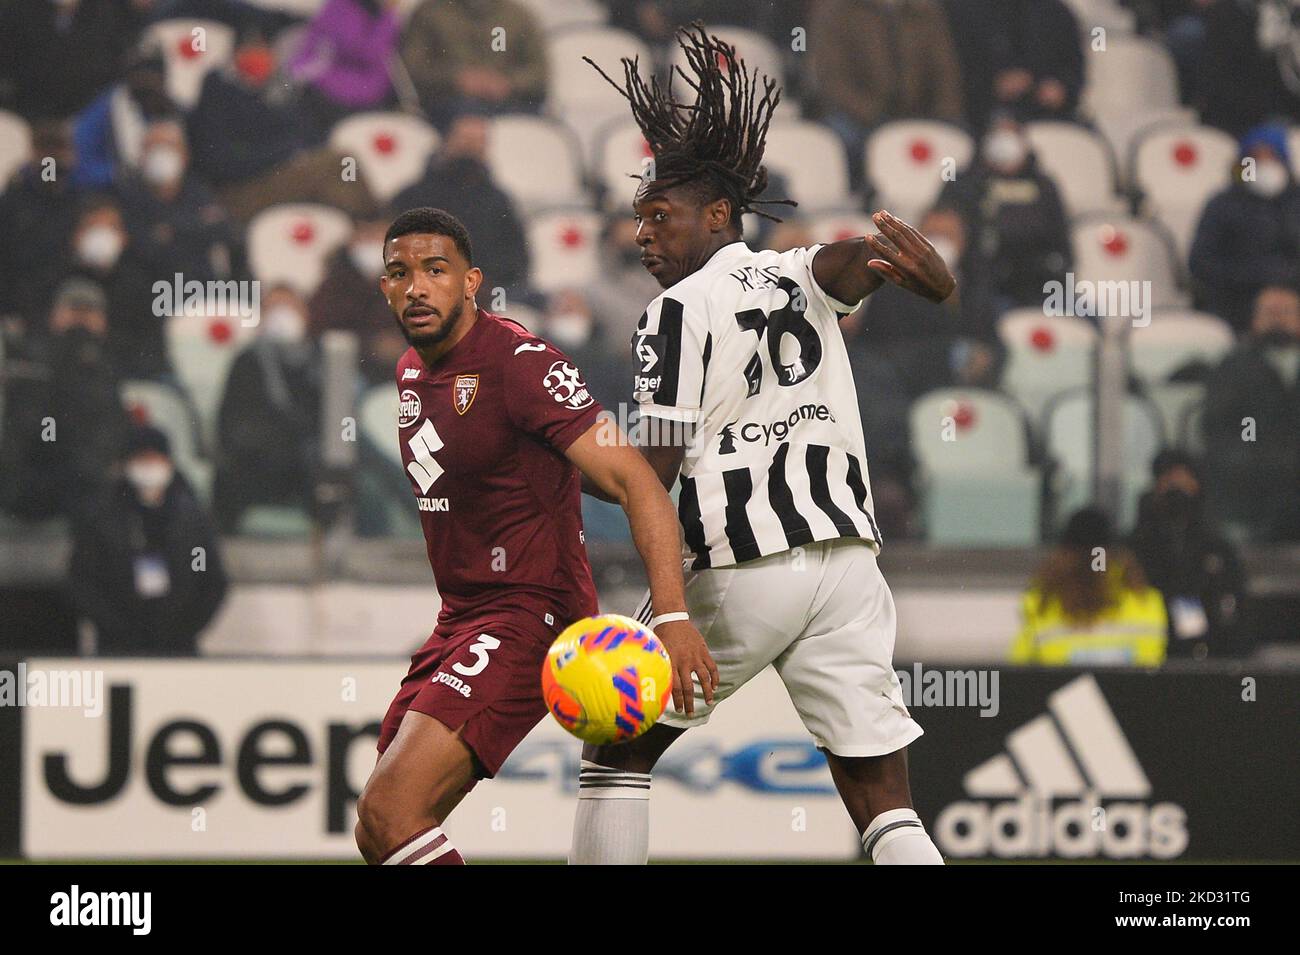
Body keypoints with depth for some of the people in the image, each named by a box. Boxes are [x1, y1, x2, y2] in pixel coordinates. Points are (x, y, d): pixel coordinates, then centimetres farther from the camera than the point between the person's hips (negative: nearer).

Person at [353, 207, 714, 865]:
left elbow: (636, 483, -22)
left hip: (527, 616, -9)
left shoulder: (519, 362, -16)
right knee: (377, 834, 9)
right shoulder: (412, 372, 11)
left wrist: (672, 616, -34)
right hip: (460, 618, 9)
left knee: (389, 811, -23)